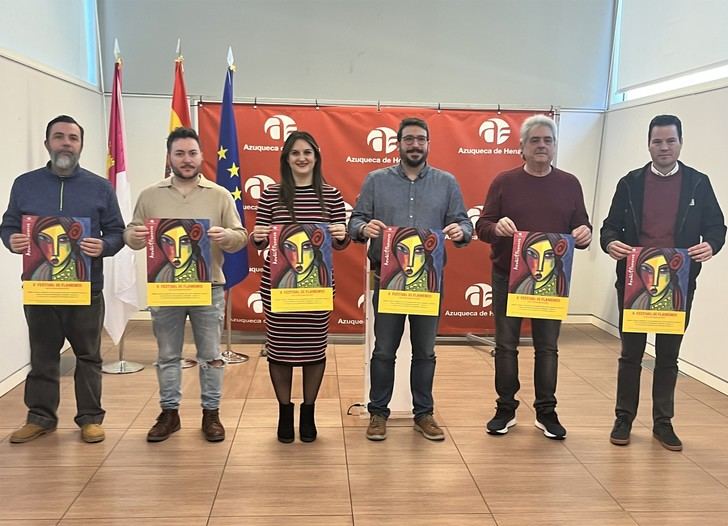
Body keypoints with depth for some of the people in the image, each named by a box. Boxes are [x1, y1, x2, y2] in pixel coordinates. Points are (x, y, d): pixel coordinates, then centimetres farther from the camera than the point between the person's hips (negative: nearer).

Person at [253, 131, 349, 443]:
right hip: (277, 284, 0)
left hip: (317, 284, 0)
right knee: (279, 346, 7)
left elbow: (340, 243, 6)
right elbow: (260, 242, 4)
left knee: (314, 346, 8)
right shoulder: (271, 194, 2)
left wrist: (342, 236, -16)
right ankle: (285, 413, 25)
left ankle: (308, 413, 26)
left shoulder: (331, 195, 4)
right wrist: (257, 237, -18)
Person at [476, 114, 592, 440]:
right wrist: (497, 227, -23)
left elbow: (581, 228, 8)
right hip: (508, 278, -1)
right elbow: (481, 226, 0)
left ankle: (546, 412, 21)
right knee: (506, 345, 7)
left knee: (548, 347, 8)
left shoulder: (569, 184, 6)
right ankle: (506, 409, 20)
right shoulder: (504, 182, 1)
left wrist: (584, 234, -16)